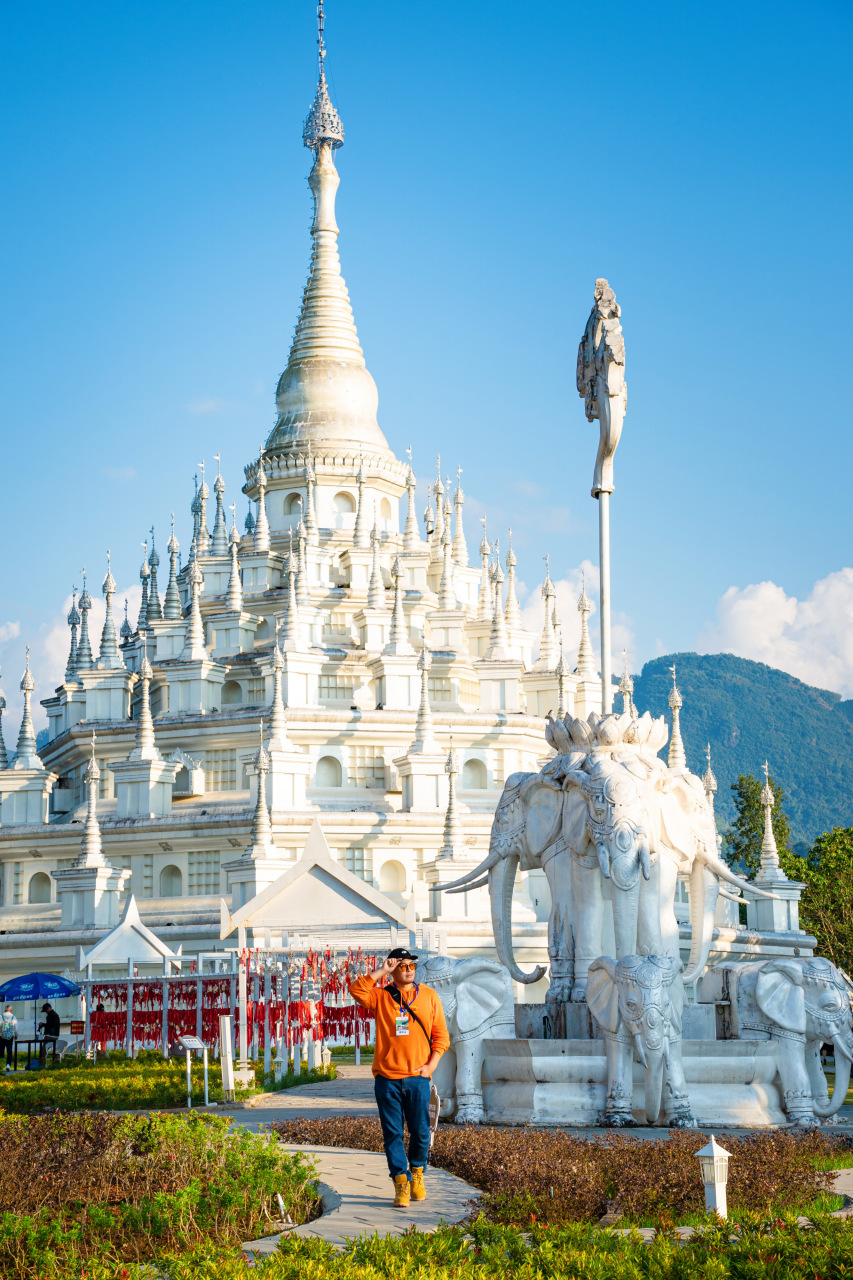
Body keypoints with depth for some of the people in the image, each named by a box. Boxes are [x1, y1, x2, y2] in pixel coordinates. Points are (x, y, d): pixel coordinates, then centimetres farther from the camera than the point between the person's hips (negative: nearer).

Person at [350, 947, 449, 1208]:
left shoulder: (429, 996, 8)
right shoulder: (380, 996, 5)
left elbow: (441, 1035, 9)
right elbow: (356, 991, -15)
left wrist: (431, 1064, -3)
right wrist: (380, 972, -12)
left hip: (417, 1077, 1)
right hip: (387, 1078, -1)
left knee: (420, 1132, 3)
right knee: (392, 1133, 0)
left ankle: (417, 1172, 26)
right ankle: (401, 1182, 6)